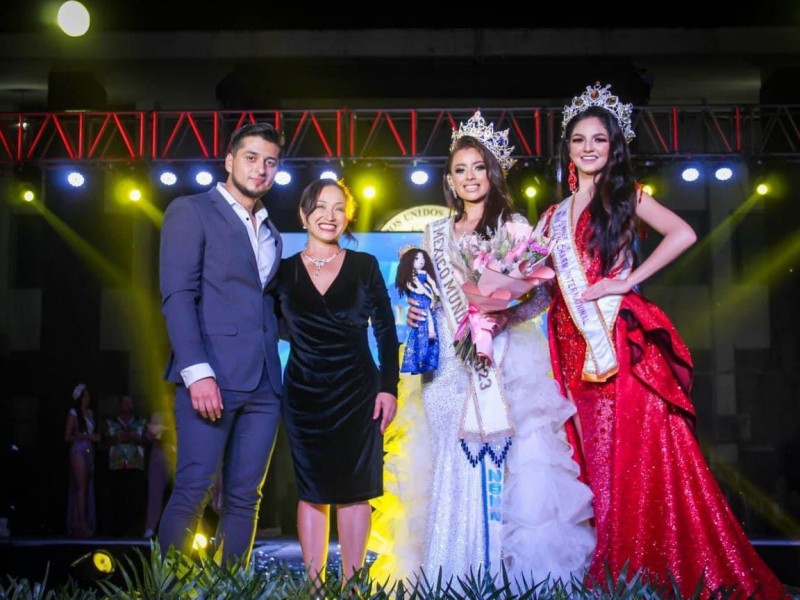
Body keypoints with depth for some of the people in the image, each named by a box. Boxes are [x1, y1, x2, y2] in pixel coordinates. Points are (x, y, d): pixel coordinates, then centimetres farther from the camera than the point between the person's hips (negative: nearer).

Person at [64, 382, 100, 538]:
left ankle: (76, 523, 4)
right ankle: (83, 524, -11)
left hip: (89, 452, 6)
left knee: (87, 488, 2)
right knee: (81, 488, -10)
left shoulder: (90, 413, 16)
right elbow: (67, 437, -5)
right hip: (78, 451, -6)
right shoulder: (74, 413, -1)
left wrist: (95, 437, 3)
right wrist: (86, 437, -11)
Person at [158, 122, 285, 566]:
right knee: (192, 492, -5)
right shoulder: (191, 212, 2)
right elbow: (177, 295, -8)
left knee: (244, 498, 7)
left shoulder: (270, 234, 22)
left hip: (263, 383, 6)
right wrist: (197, 371, -18)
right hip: (211, 377, -6)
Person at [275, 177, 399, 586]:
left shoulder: (365, 266, 2)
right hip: (304, 395, 1)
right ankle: (314, 585, 15)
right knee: (311, 491, 6)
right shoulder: (284, 271, 4)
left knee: (354, 490, 3)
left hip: (358, 392, -1)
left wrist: (389, 388, -5)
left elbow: (386, 331, 1)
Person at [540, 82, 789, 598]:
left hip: (621, 339, -4)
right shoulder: (554, 216, 18)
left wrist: (623, 283, -14)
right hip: (573, 346, 5)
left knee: (635, 450, -7)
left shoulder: (625, 196, 4)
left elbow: (683, 234, -13)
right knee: (592, 456, 6)